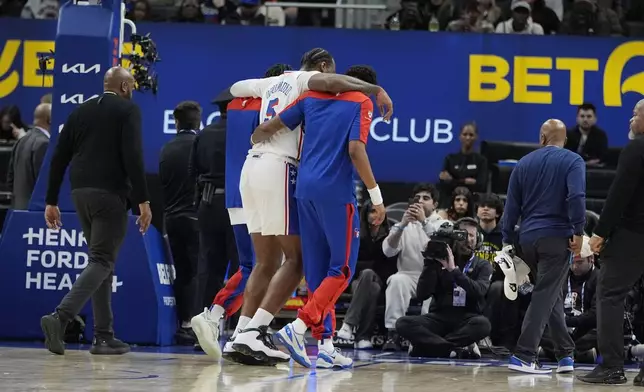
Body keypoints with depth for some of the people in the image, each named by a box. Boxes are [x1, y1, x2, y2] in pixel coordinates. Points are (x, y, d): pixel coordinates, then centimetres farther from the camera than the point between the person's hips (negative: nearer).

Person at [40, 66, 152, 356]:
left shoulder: (81, 111, 15)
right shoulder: (128, 110, -2)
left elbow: (59, 157, 11)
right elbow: (132, 156, -13)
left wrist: (51, 201, 14)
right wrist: (143, 201, -13)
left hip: (80, 192, 7)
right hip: (110, 193, -6)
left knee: (102, 260, 14)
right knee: (101, 261, -7)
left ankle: (103, 336, 11)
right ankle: (60, 317, -26)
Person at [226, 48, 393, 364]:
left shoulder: (273, 82, 24)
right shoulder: (306, 79, 1)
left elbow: (235, 88, 40)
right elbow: (327, 82, -24)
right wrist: (374, 89, -17)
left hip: (252, 166, 8)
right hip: (278, 169, -8)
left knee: (267, 261, 12)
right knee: (296, 259, -5)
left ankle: (241, 337, 6)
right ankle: (254, 332, -16)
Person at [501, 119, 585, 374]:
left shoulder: (524, 163, 11)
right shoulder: (572, 161, -2)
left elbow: (512, 205, 11)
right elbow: (576, 197, -17)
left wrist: (507, 240, 15)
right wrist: (578, 231, -14)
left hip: (528, 238, 5)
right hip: (557, 237, -5)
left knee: (551, 295, 16)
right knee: (545, 296, -5)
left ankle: (565, 354, 17)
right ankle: (524, 356, -14)